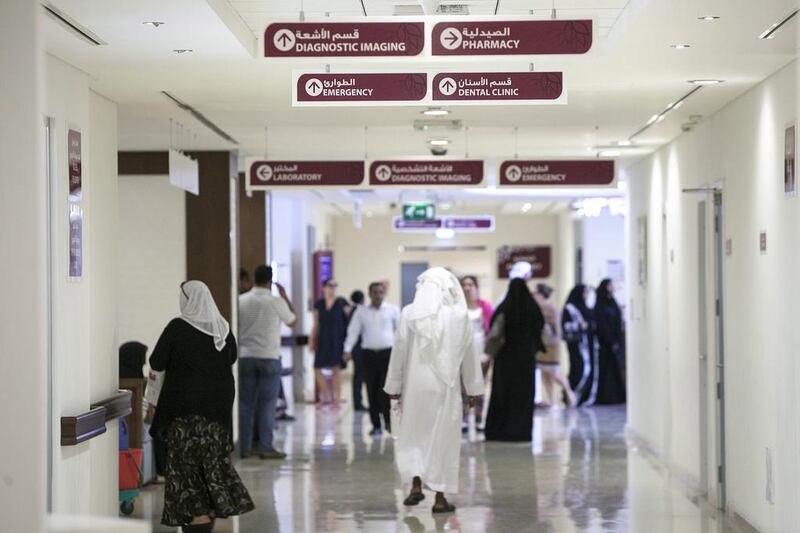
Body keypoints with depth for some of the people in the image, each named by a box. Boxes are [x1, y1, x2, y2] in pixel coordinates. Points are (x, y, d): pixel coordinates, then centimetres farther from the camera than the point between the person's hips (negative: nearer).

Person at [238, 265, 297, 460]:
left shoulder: (241, 300, 0)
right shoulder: (276, 301, -7)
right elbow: (292, 321, 9)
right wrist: (285, 296, 17)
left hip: (245, 357, 3)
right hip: (269, 356, -3)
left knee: (245, 403, 7)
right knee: (267, 404, 2)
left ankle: (244, 447, 8)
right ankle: (266, 447, 1)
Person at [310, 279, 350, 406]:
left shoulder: (342, 303, -1)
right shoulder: (319, 304, 8)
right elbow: (316, 325, 13)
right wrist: (312, 340, 10)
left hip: (337, 341, -4)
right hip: (323, 340, 4)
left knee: (336, 369, -4)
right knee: (317, 369, 1)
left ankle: (337, 399, 3)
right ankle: (326, 397, 17)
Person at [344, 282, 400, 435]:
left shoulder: (393, 310, 6)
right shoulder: (361, 312, 10)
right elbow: (353, 331, 5)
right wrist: (348, 350, -6)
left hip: (388, 353, -2)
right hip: (369, 353, 2)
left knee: (386, 388, -11)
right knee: (372, 390, 3)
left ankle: (388, 420, 2)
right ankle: (376, 425, 10)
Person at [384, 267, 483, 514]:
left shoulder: (409, 313, -5)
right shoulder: (459, 315, -5)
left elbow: (399, 351, -2)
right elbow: (468, 353, 1)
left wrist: (394, 385, 7)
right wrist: (474, 388, 9)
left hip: (416, 384, 1)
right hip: (446, 385, 0)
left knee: (414, 433, 17)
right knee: (444, 437, 7)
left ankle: (416, 485, 4)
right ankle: (440, 497, 8)